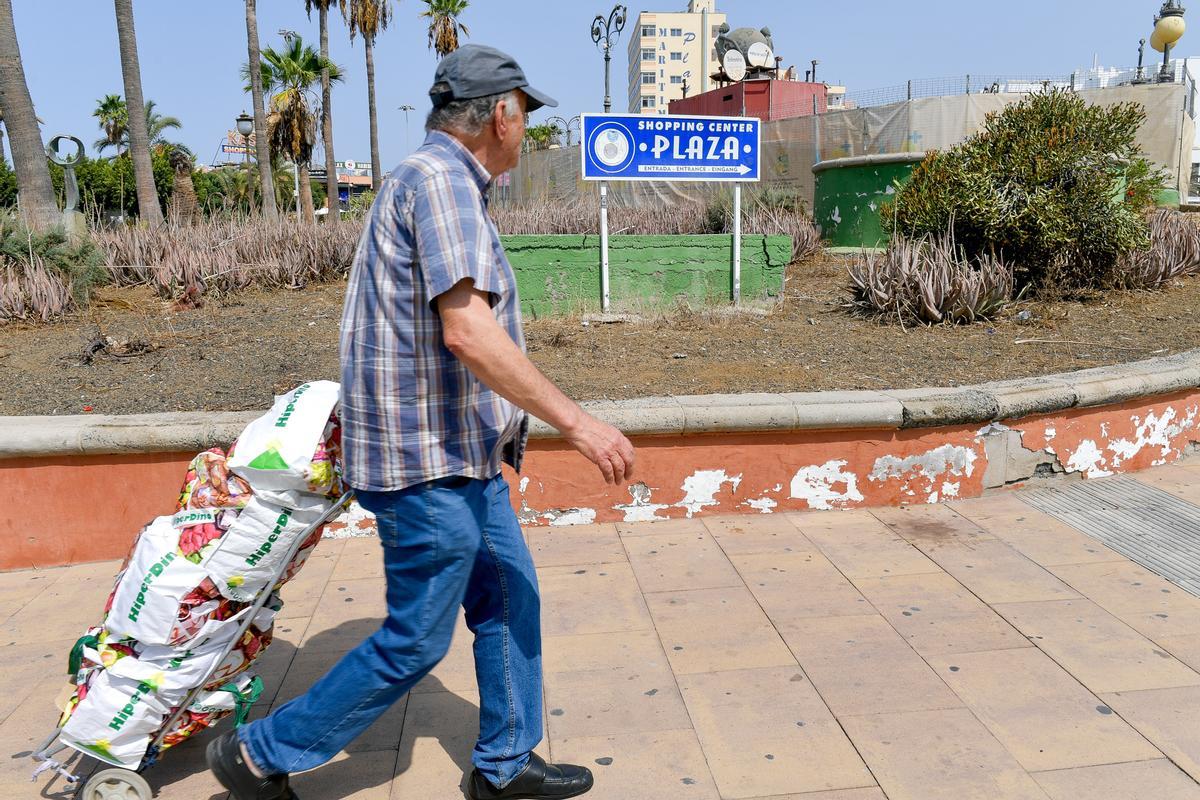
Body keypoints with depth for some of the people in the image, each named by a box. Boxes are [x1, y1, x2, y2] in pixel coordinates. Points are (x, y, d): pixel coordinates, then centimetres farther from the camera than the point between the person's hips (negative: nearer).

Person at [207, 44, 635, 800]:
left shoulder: (444, 182, 16)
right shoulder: (440, 178, -17)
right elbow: (467, 332, -28)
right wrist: (575, 420, -26)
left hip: (463, 455, 10)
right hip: (429, 461, -10)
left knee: (510, 602, 17)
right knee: (416, 641, 3)